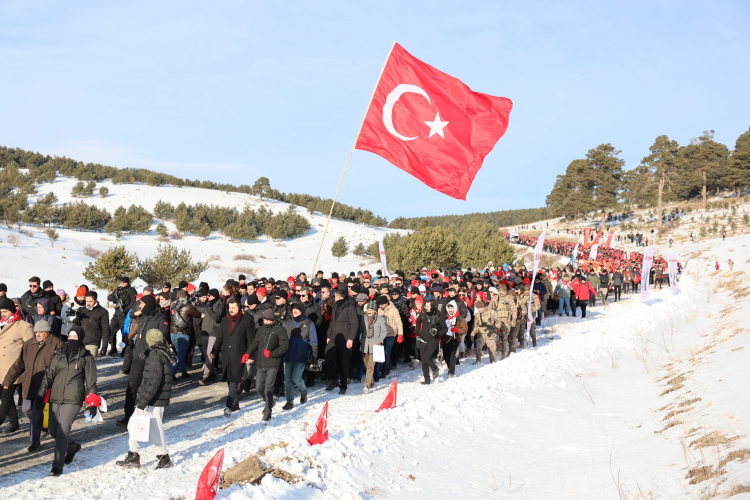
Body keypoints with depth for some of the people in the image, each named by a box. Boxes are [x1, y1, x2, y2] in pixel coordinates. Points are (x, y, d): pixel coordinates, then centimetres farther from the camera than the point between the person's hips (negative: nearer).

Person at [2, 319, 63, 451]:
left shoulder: (56, 344, -5)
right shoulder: (28, 344, 10)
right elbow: (19, 365, 15)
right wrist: (8, 380, 13)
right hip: (29, 384, 6)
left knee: (37, 412, -7)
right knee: (27, 409, 12)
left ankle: (34, 440, 4)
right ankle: (39, 426, 39)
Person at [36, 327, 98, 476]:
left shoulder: (86, 357, 2)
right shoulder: (60, 354, 11)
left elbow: (91, 382, 3)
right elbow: (49, 375, 11)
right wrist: (40, 395, 3)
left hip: (73, 399, -5)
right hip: (55, 398, 5)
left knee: (63, 430, -14)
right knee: (53, 431, 9)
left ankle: (58, 466, -8)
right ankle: (73, 447, 37)